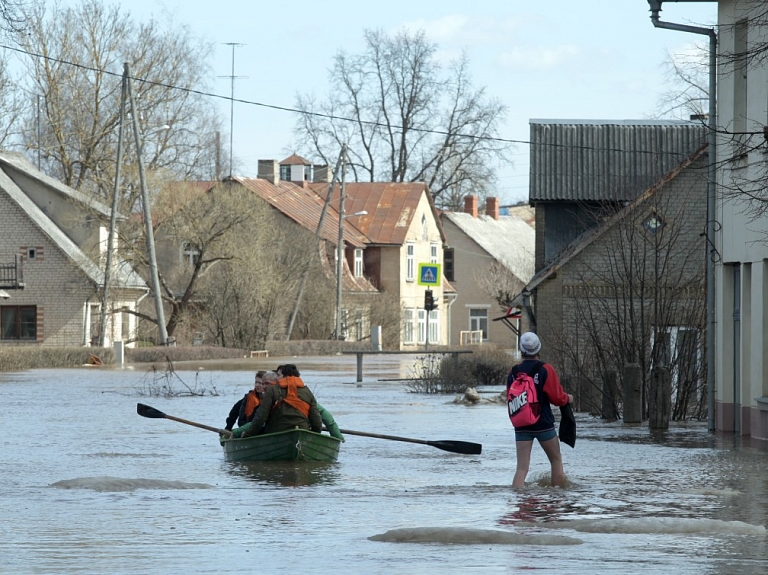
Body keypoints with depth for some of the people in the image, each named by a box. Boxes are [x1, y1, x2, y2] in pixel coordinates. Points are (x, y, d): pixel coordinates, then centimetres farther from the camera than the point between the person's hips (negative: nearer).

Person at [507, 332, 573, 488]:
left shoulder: (513, 372, 2)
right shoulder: (545, 370, -10)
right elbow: (557, 397, -11)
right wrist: (568, 398, 11)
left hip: (521, 426, 3)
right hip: (544, 424, -3)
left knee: (522, 467, -2)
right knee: (556, 460, 17)